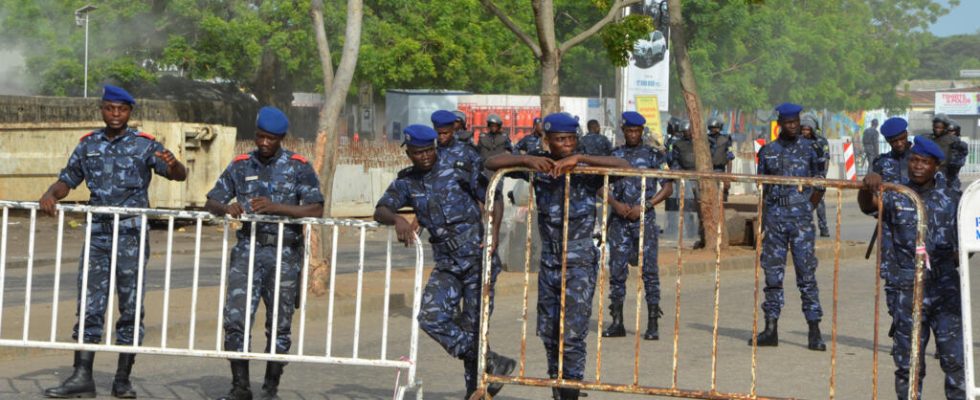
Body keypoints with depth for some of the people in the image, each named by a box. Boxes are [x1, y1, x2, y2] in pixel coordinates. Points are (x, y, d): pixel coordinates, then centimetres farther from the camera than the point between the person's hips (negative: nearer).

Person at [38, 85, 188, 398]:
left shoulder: (145, 144, -2)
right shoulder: (89, 144, 9)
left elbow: (180, 175, -10)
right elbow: (67, 180, 14)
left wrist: (173, 167, -34)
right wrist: (50, 195, -8)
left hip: (132, 235, -3)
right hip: (97, 234, 3)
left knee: (130, 308, 3)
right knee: (89, 305, 0)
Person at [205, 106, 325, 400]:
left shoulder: (298, 167, 2)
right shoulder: (240, 166, 10)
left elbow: (315, 210, -8)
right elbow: (210, 203, 10)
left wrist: (275, 207, -21)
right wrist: (226, 208, -14)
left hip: (285, 254, -2)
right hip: (247, 249, 2)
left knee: (280, 324, 4)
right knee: (235, 318, -9)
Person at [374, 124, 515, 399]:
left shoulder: (458, 171, 1)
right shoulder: (406, 183, 11)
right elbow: (380, 211, 1)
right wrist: (397, 219, -23)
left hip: (477, 256, -4)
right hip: (446, 264, 4)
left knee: (473, 324, -5)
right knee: (431, 318, -15)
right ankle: (488, 362, -8)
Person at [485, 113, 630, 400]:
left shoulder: (586, 169, -8)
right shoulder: (538, 166, 1)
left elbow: (624, 167, -23)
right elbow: (492, 163, -3)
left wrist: (578, 158, -29)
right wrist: (527, 160, -20)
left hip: (580, 261, -4)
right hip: (549, 260, 4)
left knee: (572, 333, -11)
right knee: (548, 331, 12)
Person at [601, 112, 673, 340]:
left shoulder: (653, 156, 3)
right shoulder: (614, 155, 11)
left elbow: (668, 188, 1)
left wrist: (644, 206, -10)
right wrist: (615, 204, -8)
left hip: (644, 219, -3)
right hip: (619, 219, 3)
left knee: (649, 270, -5)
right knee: (617, 270, 3)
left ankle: (653, 324, -2)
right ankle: (617, 323, 11)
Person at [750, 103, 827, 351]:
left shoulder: (809, 149, 4)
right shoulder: (768, 151, 9)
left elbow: (820, 184, 9)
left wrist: (808, 209, 1)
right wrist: (762, 218, 9)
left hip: (801, 218, -2)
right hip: (775, 216, 2)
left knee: (807, 273, -5)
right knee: (773, 273, 5)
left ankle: (814, 332, -3)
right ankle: (771, 329, 11)